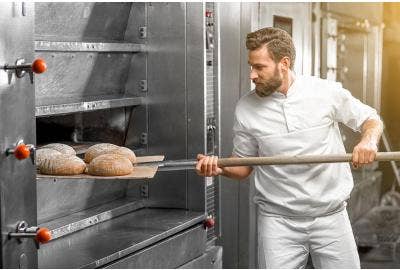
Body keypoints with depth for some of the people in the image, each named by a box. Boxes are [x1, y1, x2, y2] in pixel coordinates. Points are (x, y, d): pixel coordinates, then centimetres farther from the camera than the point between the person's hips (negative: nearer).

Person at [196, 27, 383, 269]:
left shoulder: (327, 92, -5)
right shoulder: (246, 108, -2)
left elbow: (371, 120, 8)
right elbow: (243, 165, 7)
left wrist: (369, 141, -13)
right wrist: (219, 168, -14)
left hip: (331, 215, 0)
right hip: (278, 220, 0)